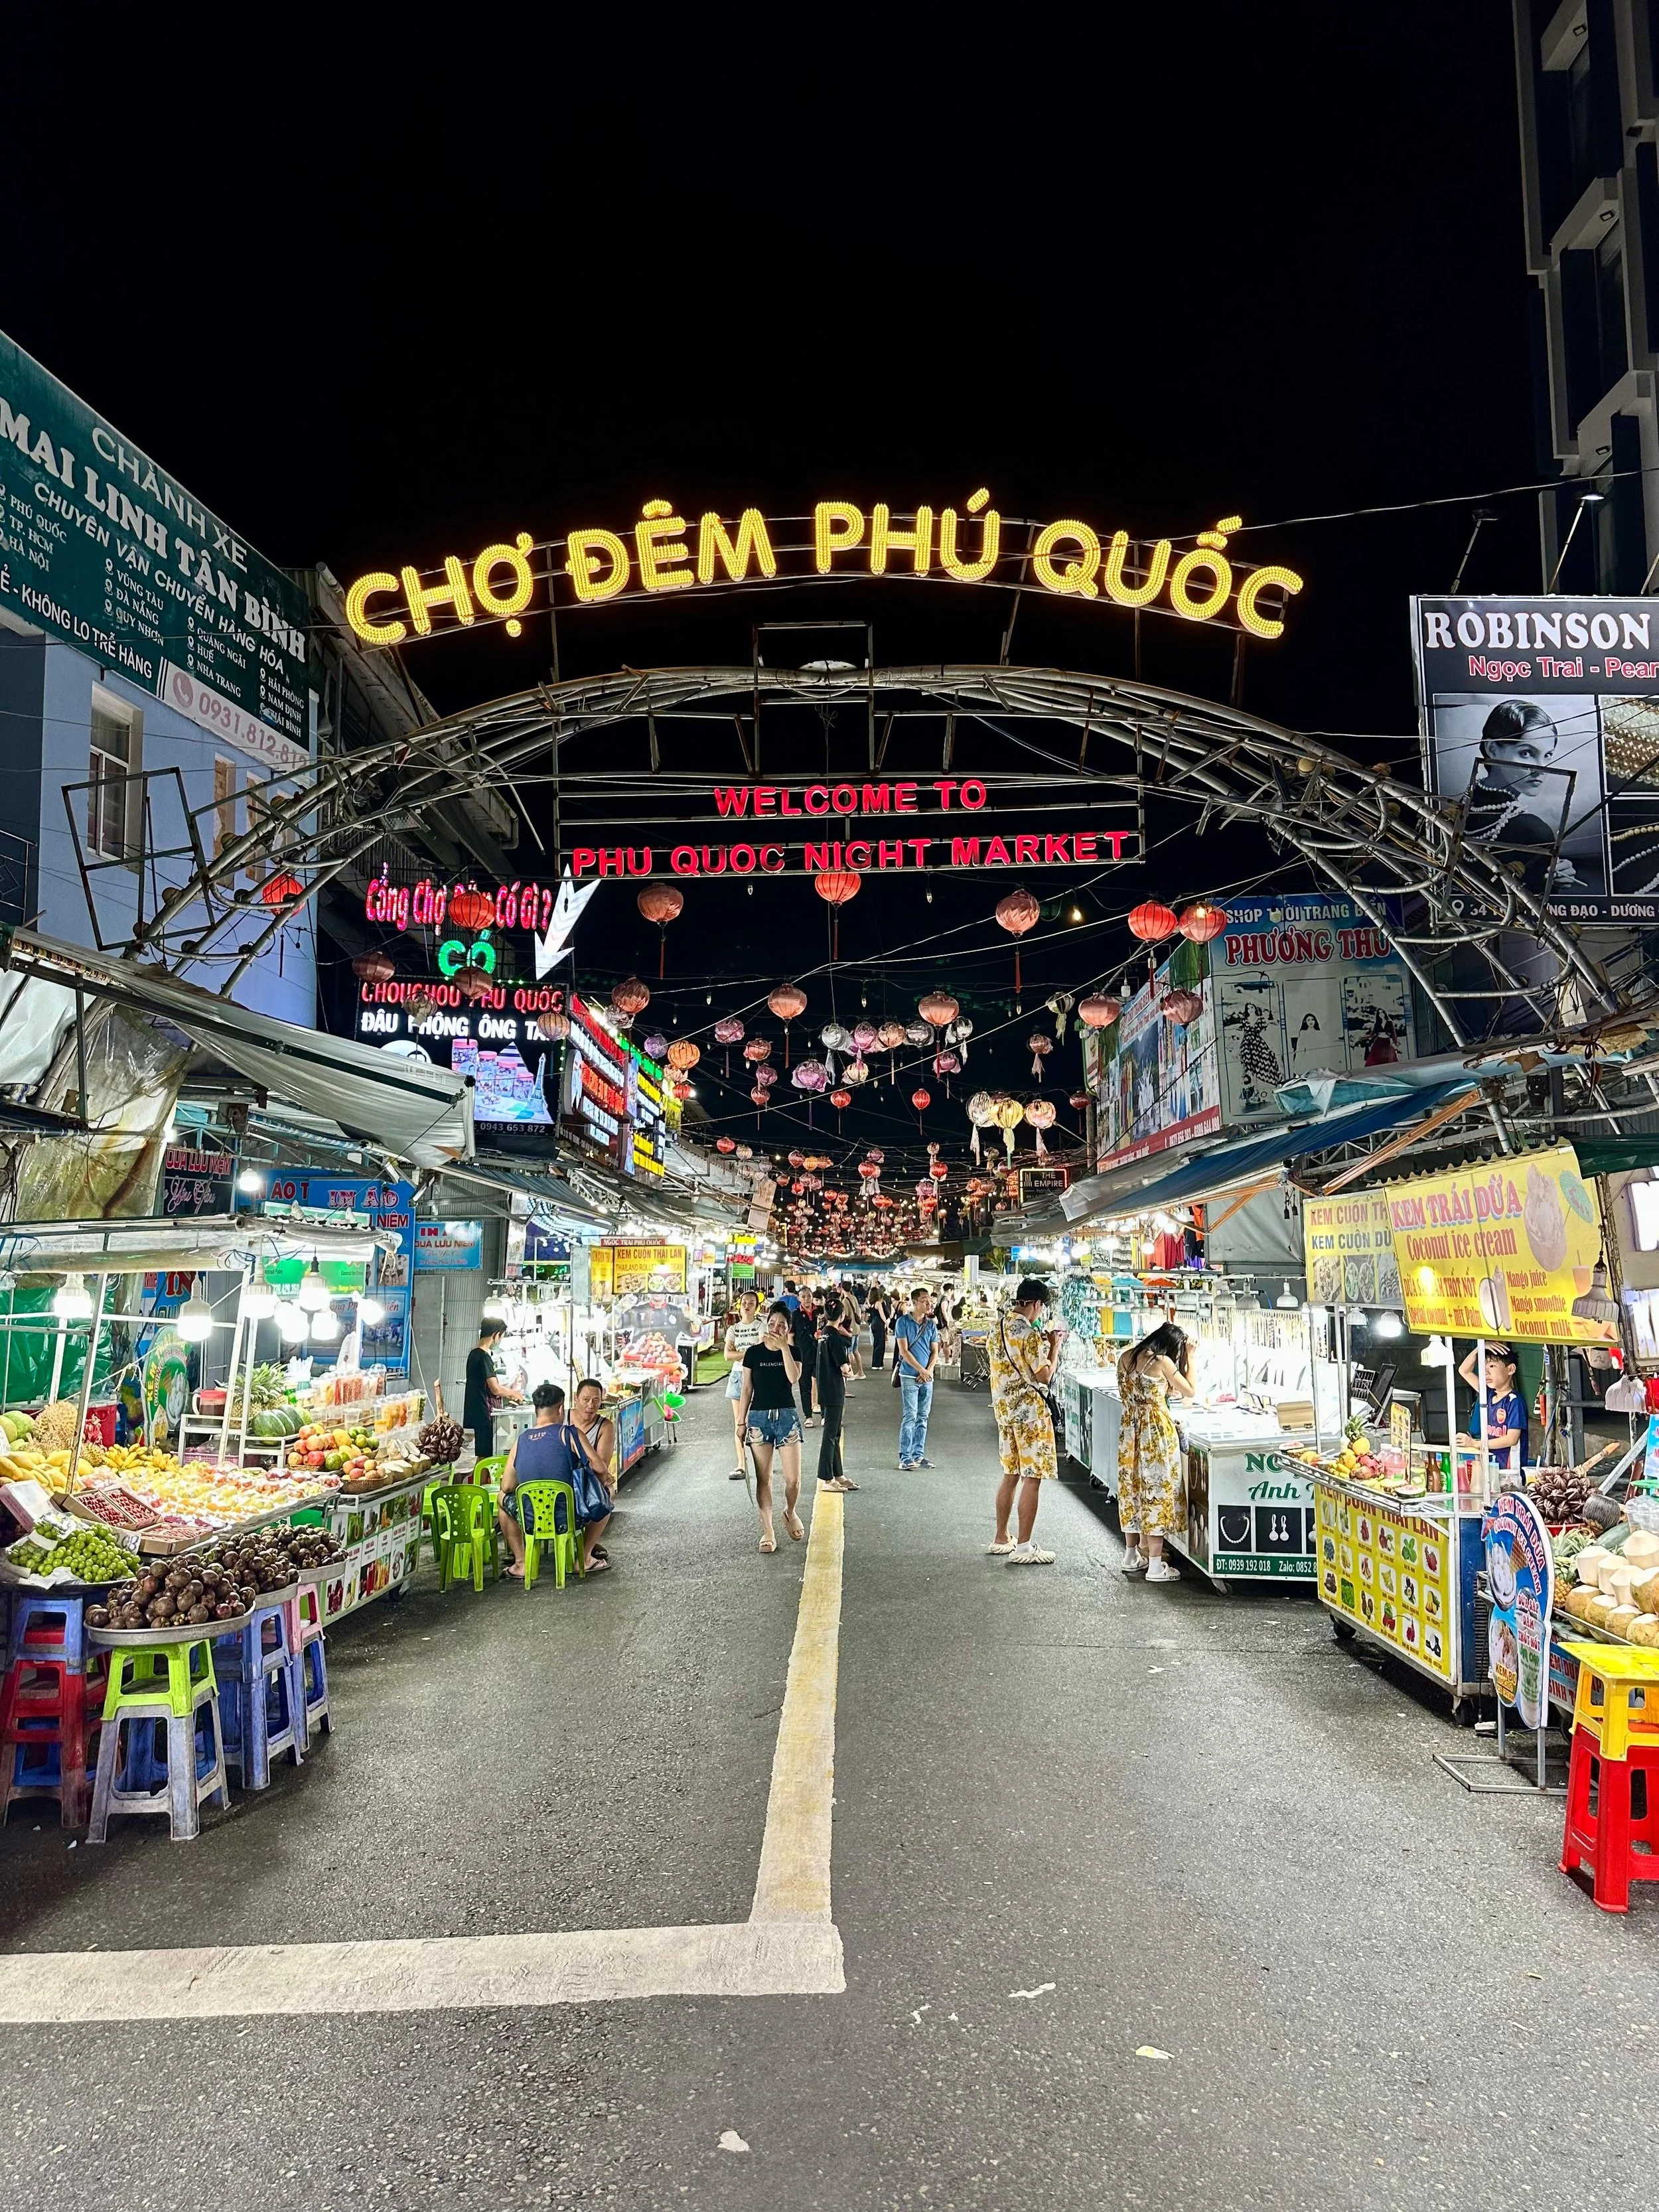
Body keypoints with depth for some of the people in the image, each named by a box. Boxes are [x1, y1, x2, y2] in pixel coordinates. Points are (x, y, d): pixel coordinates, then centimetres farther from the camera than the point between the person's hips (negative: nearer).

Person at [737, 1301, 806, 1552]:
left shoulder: (793, 1351, 2)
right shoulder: (754, 1352, 2)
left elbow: (794, 1377, -17)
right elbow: (747, 1389, 6)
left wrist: (784, 1347, -19)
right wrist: (742, 1422, 5)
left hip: (787, 1416, 0)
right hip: (759, 1417, 0)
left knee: (793, 1478, -3)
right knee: (763, 1478, 2)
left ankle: (790, 1512, 27)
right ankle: (767, 1532, 8)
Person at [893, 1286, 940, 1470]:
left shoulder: (931, 1324, 8)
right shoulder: (903, 1322, -5)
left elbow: (935, 1351, 8)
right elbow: (904, 1351, -9)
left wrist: (929, 1370, -8)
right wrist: (921, 1370, -11)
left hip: (927, 1377, 5)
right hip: (909, 1376, -5)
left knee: (923, 1417, 8)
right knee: (910, 1416, -9)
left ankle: (918, 1454, 15)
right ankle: (905, 1457, -7)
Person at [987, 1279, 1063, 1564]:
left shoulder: (998, 1326, 8)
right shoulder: (1029, 1333, -18)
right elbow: (1044, 1376, -16)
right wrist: (1054, 1345, -5)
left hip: (1004, 1408, 9)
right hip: (1029, 1410, -9)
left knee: (1011, 1474, 18)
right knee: (1032, 1478, -2)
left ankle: (1000, 1539, 24)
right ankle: (1023, 1548, 0)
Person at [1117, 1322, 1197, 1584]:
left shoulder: (1126, 1358, 6)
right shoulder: (1162, 1362, -13)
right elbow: (1190, 1392, -3)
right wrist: (1189, 1357, 3)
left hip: (1130, 1430, 7)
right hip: (1156, 1432, -7)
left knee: (1132, 1488, 17)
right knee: (1156, 1491, -1)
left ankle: (1132, 1556, 27)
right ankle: (1155, 1566, 2)